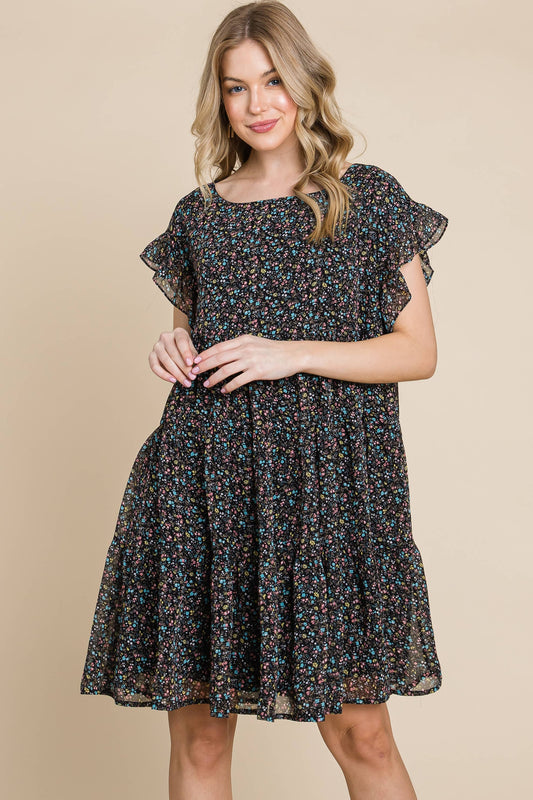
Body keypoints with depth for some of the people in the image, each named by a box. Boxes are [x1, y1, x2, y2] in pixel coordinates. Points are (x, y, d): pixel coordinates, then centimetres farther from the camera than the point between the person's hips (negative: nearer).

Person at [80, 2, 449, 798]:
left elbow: (419, 351, 1)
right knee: (198, 728, 5)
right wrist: (173, 350, -1)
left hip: (327, 481, -2)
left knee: (358, 728, -1)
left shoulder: (370, 198, 5)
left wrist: (294, 354, -11)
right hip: (202, 482, 3)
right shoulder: (198, 214, 13)